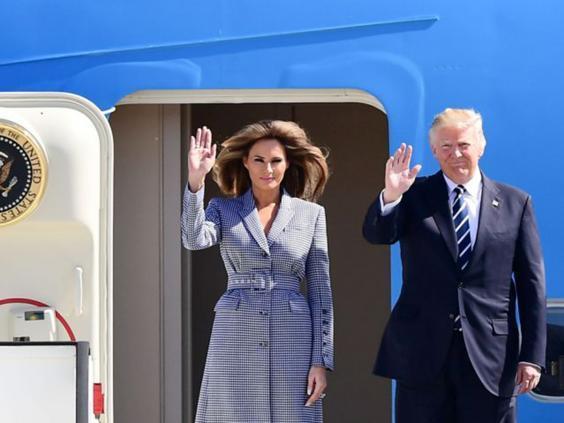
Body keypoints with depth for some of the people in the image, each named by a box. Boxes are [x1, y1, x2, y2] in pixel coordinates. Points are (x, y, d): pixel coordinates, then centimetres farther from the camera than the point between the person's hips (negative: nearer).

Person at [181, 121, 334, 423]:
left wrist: (321, 360, -2)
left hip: (291, 341, 0)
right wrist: (195, 180, -23)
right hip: (236, 339, 0)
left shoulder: (311, 214, 7)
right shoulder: (223, 209, 7)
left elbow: (320, 290, 5)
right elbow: (194, 240, -15)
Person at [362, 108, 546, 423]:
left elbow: (531, 284, 4)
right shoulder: (415, 196, 6)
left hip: (490, 355, 0)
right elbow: (377, 234, -9)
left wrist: (533, 355, -1)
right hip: (422, 351, 0)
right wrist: (390, 195, -29)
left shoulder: (515, 203, 6)